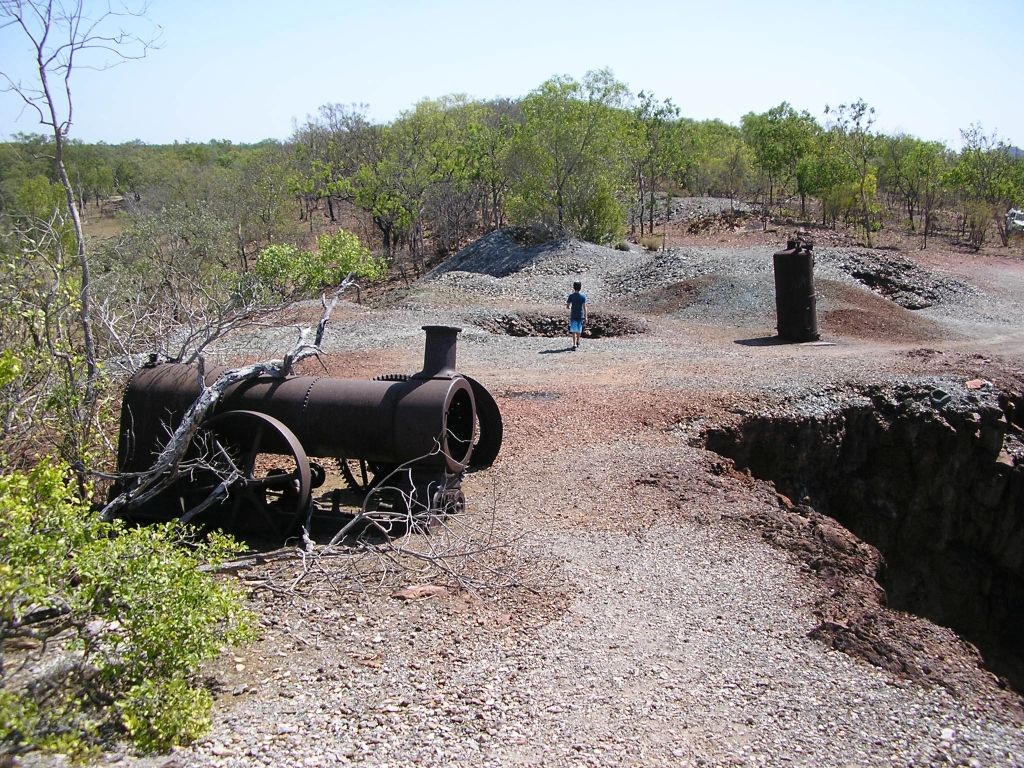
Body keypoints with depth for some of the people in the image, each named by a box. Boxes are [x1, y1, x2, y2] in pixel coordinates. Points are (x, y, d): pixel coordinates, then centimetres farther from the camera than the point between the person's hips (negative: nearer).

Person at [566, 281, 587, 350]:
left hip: (573, 316, -2)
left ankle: (574, 345, -15)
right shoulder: (583, 296, -5)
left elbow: (567, 307, -3)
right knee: (579, 330, 18)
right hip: (581, 315, 2)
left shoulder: (571, 296, -6)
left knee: (574, 331, -3)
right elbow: (584, 307, -9)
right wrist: (585, 317, -7)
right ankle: (577, 342, 36)